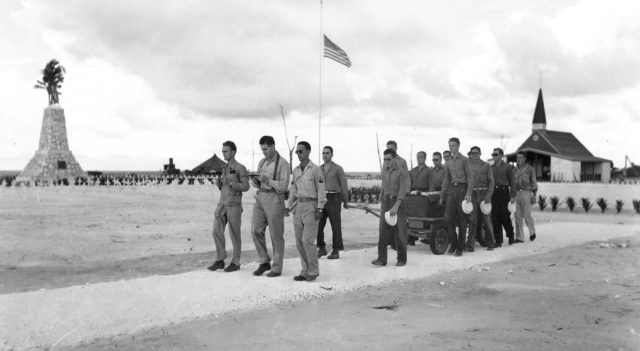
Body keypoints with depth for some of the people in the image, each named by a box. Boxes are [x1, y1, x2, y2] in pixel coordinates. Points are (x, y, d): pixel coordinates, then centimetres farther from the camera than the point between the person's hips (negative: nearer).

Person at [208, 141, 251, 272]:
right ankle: (220, 261, 6)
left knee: (234, 234, 1)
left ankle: (235, 263, 11)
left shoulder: (240, 168, -6)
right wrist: (218, 183, 0)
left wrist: (230, 182, -22)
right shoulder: (225, 169, 16)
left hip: (234, 205, -6)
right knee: (217, 231, -2)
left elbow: (245, 187, -12)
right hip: (222, 204, 6)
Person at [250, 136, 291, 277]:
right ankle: (264, 262, 12)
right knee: (256, 230, -2)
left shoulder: (283, 163, -7)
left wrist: (267, 180, -18)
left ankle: (277, 268, 9)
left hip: (274, 199, -6)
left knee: (276, 235, 0)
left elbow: (283, 187, -12)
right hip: (260, 197, 6)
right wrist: (256, 181, -3)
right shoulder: (262, 162, 14)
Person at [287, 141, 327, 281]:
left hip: (311, 206, -7)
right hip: (299, 206, 7)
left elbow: (321, 190, -9)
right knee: (299, 241, 5)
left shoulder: (315, 169, -8)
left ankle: (313, 271, 2)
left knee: (307, 240, -11)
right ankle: (305, 271, 14)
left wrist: (320, 209, -15)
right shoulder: (296, 170, 12)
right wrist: (289, 207, 11)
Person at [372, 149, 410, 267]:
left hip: (398, 203, -5)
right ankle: (382, 259, -5)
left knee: (400, 232, 0)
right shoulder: (385, 171, 11)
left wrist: (396, 207, -26)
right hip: (386, 202, 5)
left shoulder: (402, 172, -8)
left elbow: (402, 191, -17)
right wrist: (381, 204, 17)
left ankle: (402, 259, 11)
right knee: (383, 231, -4)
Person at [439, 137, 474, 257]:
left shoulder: (464, 160, 1)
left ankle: (460, 248, 4)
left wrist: (468, 193, -15)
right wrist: (442, 196, 16)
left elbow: (470, 177, -5)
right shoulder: (448, 163, 17)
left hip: (462, 189, -5)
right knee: (448, 217, -5)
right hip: (451, 190, 5)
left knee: (462, 220, -1)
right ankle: (453, 243, 10)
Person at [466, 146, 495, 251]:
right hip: (472, 194, 0)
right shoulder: (468, 165, 11)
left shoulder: (487, 166, 8)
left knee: (486, 219, 2)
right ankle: (470, 244, -6)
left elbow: (491, 182, 2)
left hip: (484, 193, 0)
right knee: (473, 219, -7)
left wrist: (489, 195, -11)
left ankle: (489, 243, 14)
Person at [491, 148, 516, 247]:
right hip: (493, 193, 4)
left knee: (504, 216, -3)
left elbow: (512, 181, 0)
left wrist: (513, 195, -6)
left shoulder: (507, 167, 2)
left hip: (504, 192, -3)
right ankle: (498, 240, 5)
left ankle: (510, 235, 21)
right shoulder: (491, 168, 13)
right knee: (495, 217, 0)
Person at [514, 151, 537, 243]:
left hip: (526, 193, -4)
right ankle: (519, 238, 2)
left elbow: (533, 183, -1)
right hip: (516, 193, 4)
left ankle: (532, 232, 20)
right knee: (518, 216, -1)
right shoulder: (515, 170, 13)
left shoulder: (530, 169, 1)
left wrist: (534, 196, -8)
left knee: (527, 215, -6)